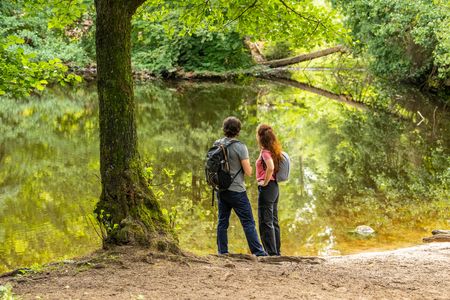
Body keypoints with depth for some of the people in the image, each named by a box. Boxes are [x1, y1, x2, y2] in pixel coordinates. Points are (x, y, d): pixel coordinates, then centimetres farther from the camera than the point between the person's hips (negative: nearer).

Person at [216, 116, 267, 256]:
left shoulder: (217, 144, 2)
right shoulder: (240, 147, -14)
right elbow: (248, 172, -12)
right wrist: (249, 165, 7)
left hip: (221, 190, 6)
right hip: (236, 191, -6)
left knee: (222, 221, 11)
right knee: (248, 222, -2)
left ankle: (222, 252, 13)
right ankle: (258, 251, -2)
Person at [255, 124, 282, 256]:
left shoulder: (265, 152, -13)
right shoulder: (274, 151, 12)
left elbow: (270, 167, -30)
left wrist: (265, 182, -18)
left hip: (266, 187, -9)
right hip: (275, 187, 9)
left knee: (265, 222, -5)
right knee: (273, 222, 13)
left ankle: (271, 252, -6)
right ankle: (276, 252, 18)